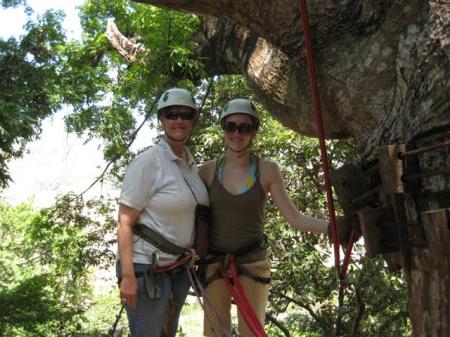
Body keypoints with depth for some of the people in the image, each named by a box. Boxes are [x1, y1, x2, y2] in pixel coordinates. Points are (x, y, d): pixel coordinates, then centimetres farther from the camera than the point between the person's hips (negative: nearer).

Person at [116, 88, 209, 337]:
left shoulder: (191, 163, 7)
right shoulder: (147, 162, -14)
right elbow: (125, 222, -15)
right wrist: (127, 275, -20)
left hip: (178, 267, 7)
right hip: (147, 268, -7)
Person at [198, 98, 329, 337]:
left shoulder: (267, 171, -3)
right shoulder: (208, 170, 0)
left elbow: (294, 218, -7)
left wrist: (335, 226, -19)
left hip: (253, 262, -1)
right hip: (214, 262, 1)